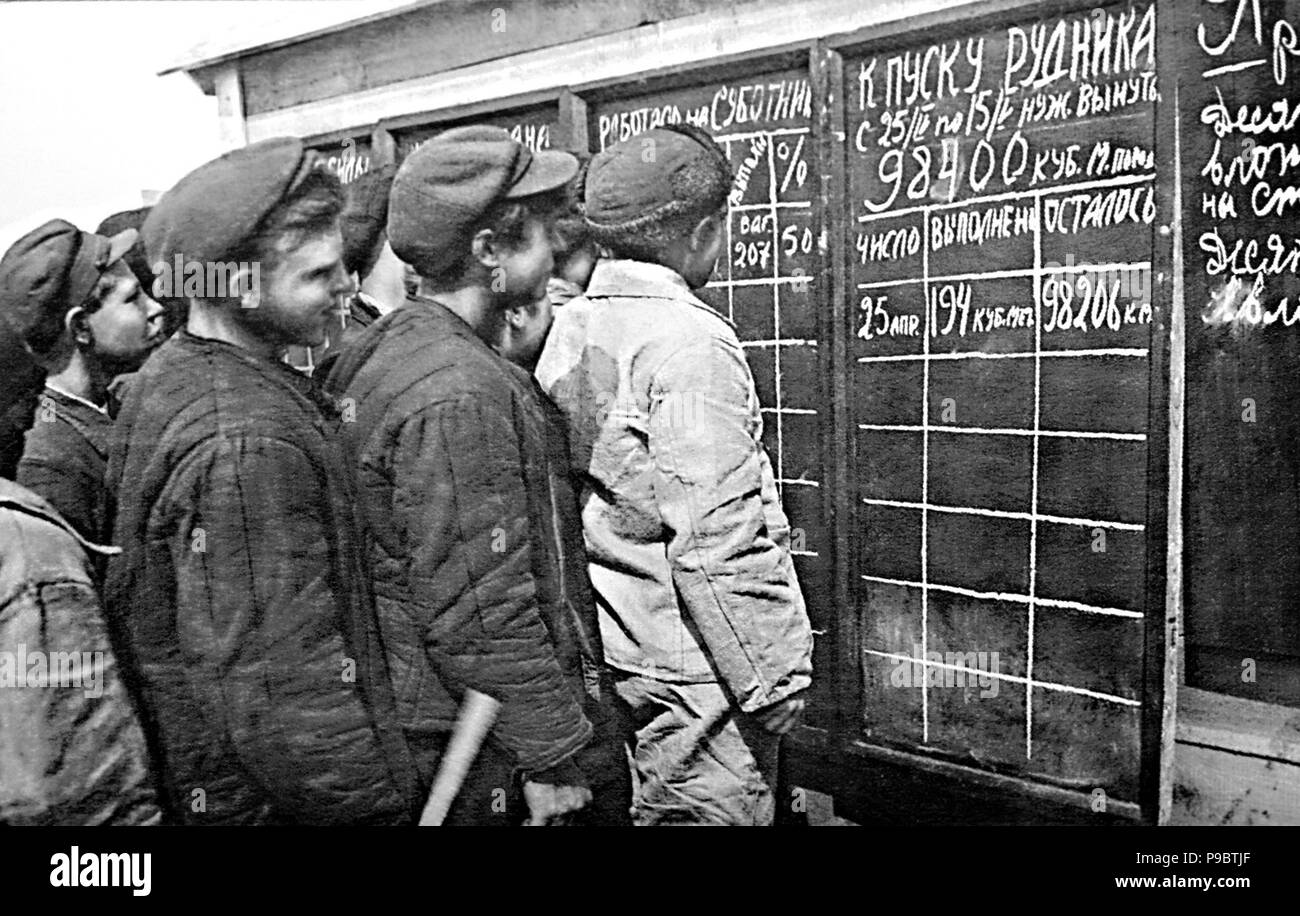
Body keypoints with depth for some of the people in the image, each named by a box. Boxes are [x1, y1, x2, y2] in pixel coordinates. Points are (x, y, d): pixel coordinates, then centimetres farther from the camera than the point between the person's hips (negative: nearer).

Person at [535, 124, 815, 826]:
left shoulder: (567, 329, 3)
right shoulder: (690, 345, -21)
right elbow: (718, 543, -24)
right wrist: (773, 681, -15)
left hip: (617, 652, 8)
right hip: (698, 672, -8)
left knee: (649, 806, 21)